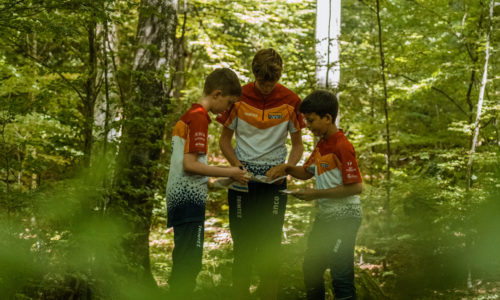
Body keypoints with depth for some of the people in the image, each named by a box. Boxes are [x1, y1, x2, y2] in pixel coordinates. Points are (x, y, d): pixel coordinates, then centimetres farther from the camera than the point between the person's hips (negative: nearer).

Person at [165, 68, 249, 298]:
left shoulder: (187, 115, 16)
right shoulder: (199, 117, -13)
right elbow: (189, 164, -19)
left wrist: (221, 179, 18)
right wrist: (228, 173, -13)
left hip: (179, 198, 10)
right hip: (189, 199, -10)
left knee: (184, 264, 14)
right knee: (189, 264, -8)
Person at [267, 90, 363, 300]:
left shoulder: (342, 146, -20)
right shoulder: (321, 145, 9)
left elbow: (356, 187, -22)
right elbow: (307, 172, 22)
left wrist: (317, 194, -20)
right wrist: (286, 168, 2)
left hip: (344, 217, -10)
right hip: (324, 216, 10)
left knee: (340, 274, -5)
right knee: (311, 268, 17)